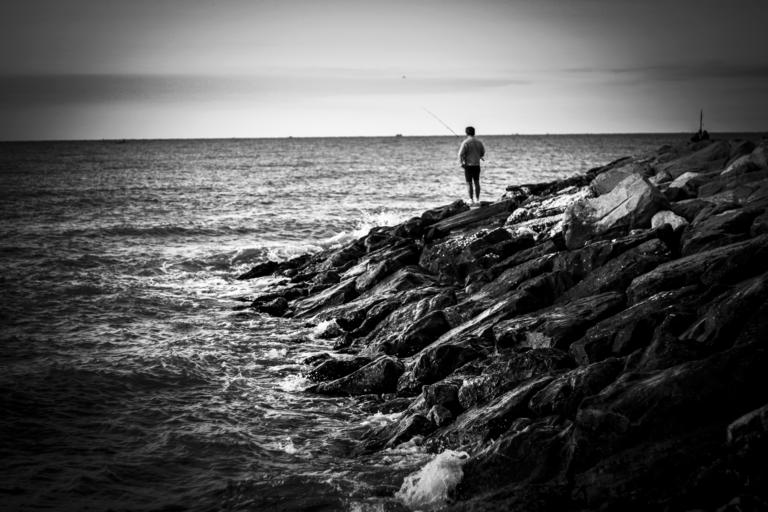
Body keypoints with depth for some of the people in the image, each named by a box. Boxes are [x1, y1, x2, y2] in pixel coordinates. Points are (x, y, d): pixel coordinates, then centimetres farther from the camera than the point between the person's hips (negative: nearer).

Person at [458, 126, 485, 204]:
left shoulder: (465, 142, -12)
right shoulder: (479, 142, 5)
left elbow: (461, 154, -16)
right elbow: (483, 153, 15)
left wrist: (461, 163, -5)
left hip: (468, 165, -5)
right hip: (477, 164, 5)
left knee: (469, 183, 0)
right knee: (476, 182, 12)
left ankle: (471, 199, -1)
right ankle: (478, 199, 14)